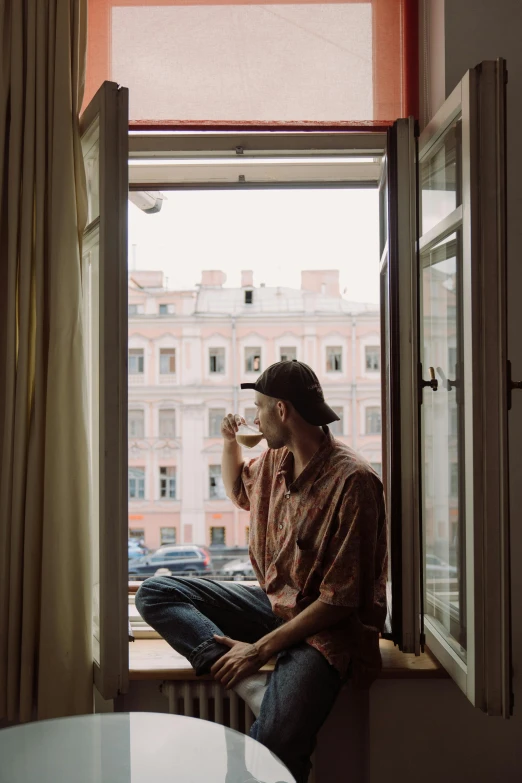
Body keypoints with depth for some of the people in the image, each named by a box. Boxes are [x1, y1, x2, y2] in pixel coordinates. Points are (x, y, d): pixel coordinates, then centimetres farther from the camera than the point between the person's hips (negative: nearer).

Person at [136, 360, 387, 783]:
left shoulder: (352, 481, -21)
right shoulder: (276, 459, 5)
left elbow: (340, 600, -21)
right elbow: (239, 490, 30)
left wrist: (261, 649, -20)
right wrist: (229, 440, 10)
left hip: (327, 627, -9)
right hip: (273, 602, 9)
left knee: (275, 744, -36)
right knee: (155, 593, -9)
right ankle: (258, 688, -22)